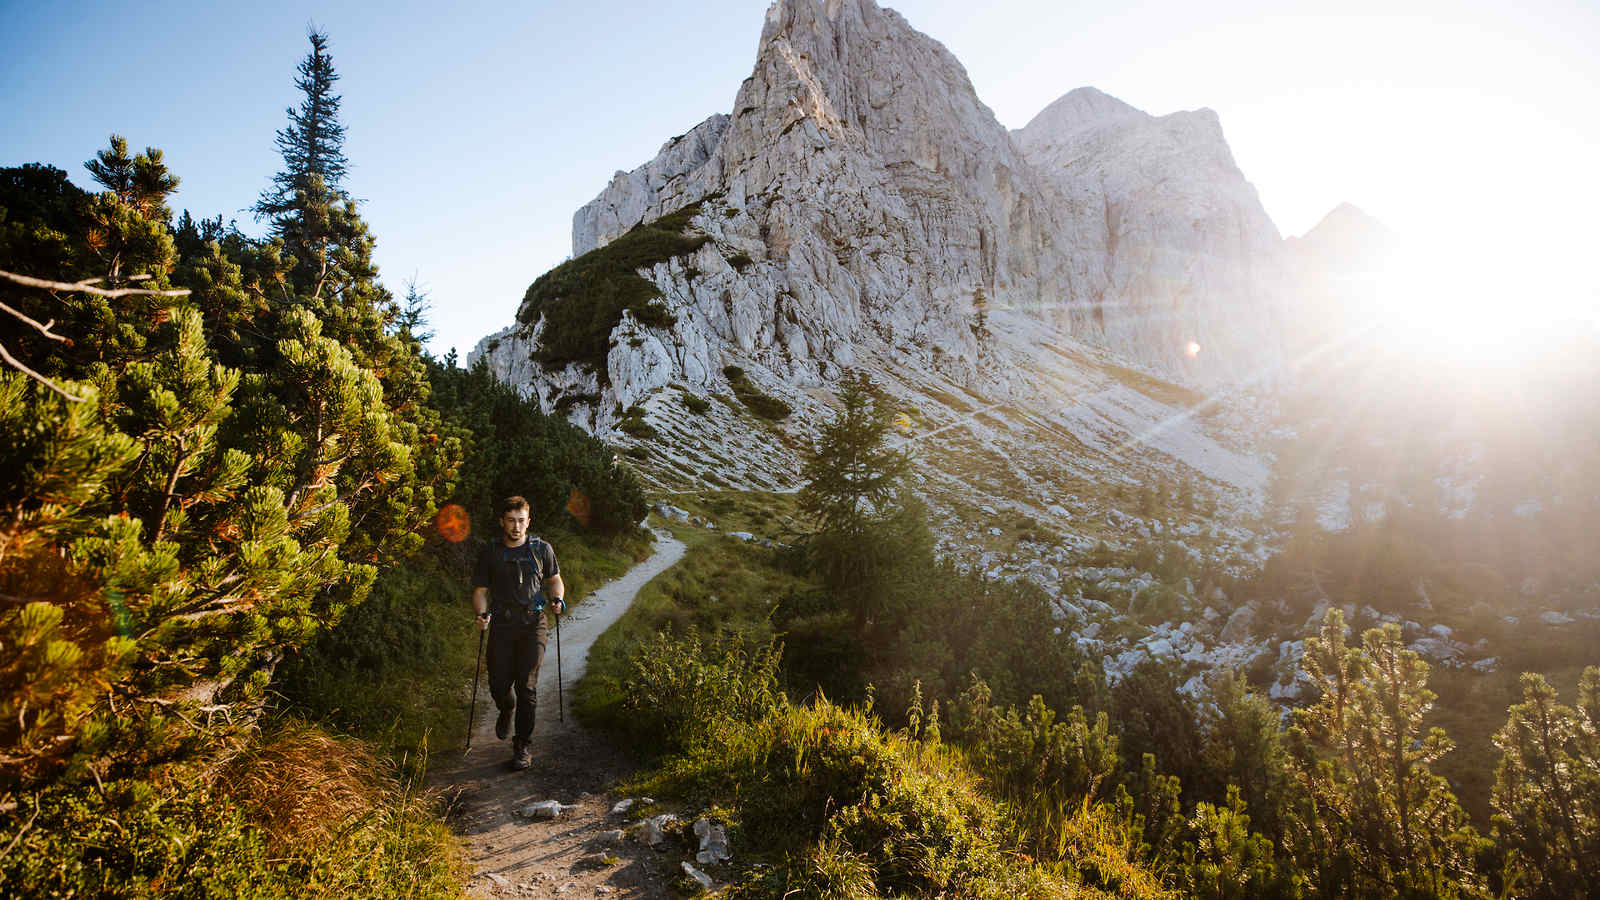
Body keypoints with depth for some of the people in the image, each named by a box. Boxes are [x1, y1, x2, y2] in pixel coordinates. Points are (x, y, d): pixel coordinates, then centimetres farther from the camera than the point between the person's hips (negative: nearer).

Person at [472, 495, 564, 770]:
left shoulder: (541, 549, 4)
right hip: (501, 625, 1)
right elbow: (480, 591, 8)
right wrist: (481, 614, -12)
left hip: (532, 624, -1)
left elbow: (555, 580, 18)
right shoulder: (490, 552, 4)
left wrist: (557, 599, -3)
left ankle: (524, 746, 3)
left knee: (527, 686, -8)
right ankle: (507, 709, 36)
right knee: (499, 685, -1)